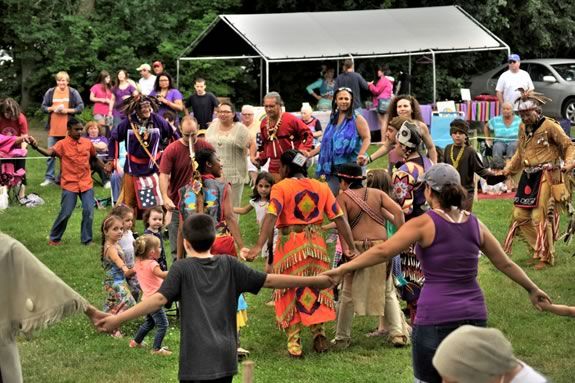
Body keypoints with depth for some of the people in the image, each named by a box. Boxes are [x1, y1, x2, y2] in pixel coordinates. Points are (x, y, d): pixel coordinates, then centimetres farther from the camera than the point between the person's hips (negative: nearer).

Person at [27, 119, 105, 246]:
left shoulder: (87, 143, 3)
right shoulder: (62, 144, -9)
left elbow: (95, 158, 20)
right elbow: (49, 152, -28)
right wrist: (36, 146, -46)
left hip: (86, 184, 3)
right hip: (70, 184, -3)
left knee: (89, 212, -2)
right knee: (65, 213, -2)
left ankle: (87, 240, 11)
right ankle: (54, 238, 16)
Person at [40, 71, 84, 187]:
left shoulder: (73, 93, 2)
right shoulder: (50, 92, 7)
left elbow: (81, 107, 1)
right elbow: (43, 107, 11)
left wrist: (68, 110, -12)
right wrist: (52, 108, -9)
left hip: (68, 129, -2)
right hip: (53, 128, 2)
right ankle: (49, 177, 11)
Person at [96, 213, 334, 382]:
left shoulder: (182, 268, -2)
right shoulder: (229, 265, 8)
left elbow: (159, 299, -15)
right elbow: (268, 281, 8)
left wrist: (118, 319, -18)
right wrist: (312, 281, 15)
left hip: (197, 361, -4)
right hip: (225, 357, 4)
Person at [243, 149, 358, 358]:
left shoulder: (281, 187, -6)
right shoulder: (321, 187, 7)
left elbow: (271, 216, -20)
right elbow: (339, 218, 3)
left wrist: (259, 247, -27)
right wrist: (351, 246, 7)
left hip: (290, 244, -3)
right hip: (316, 244, 3)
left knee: (290, 293, 7)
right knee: (316, 289, 17)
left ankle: (294, 343, 4)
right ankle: (319, 333, 8)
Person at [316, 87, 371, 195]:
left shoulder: (357, 119, -3)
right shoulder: (334, 119, 16)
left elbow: (367, 138, -10)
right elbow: (326, 143, 23)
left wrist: (360, 155, -25)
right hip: (333, 168, 6)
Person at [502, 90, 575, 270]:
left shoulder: (550, 126, -9)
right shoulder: (523, 128, 12)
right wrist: (509, 168, 16)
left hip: (546, 176, -7)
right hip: (528, 177, 7)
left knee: (540, 217, -8)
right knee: (520, 215, 6)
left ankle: (546, 257, 5)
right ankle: (539, 248, 23)